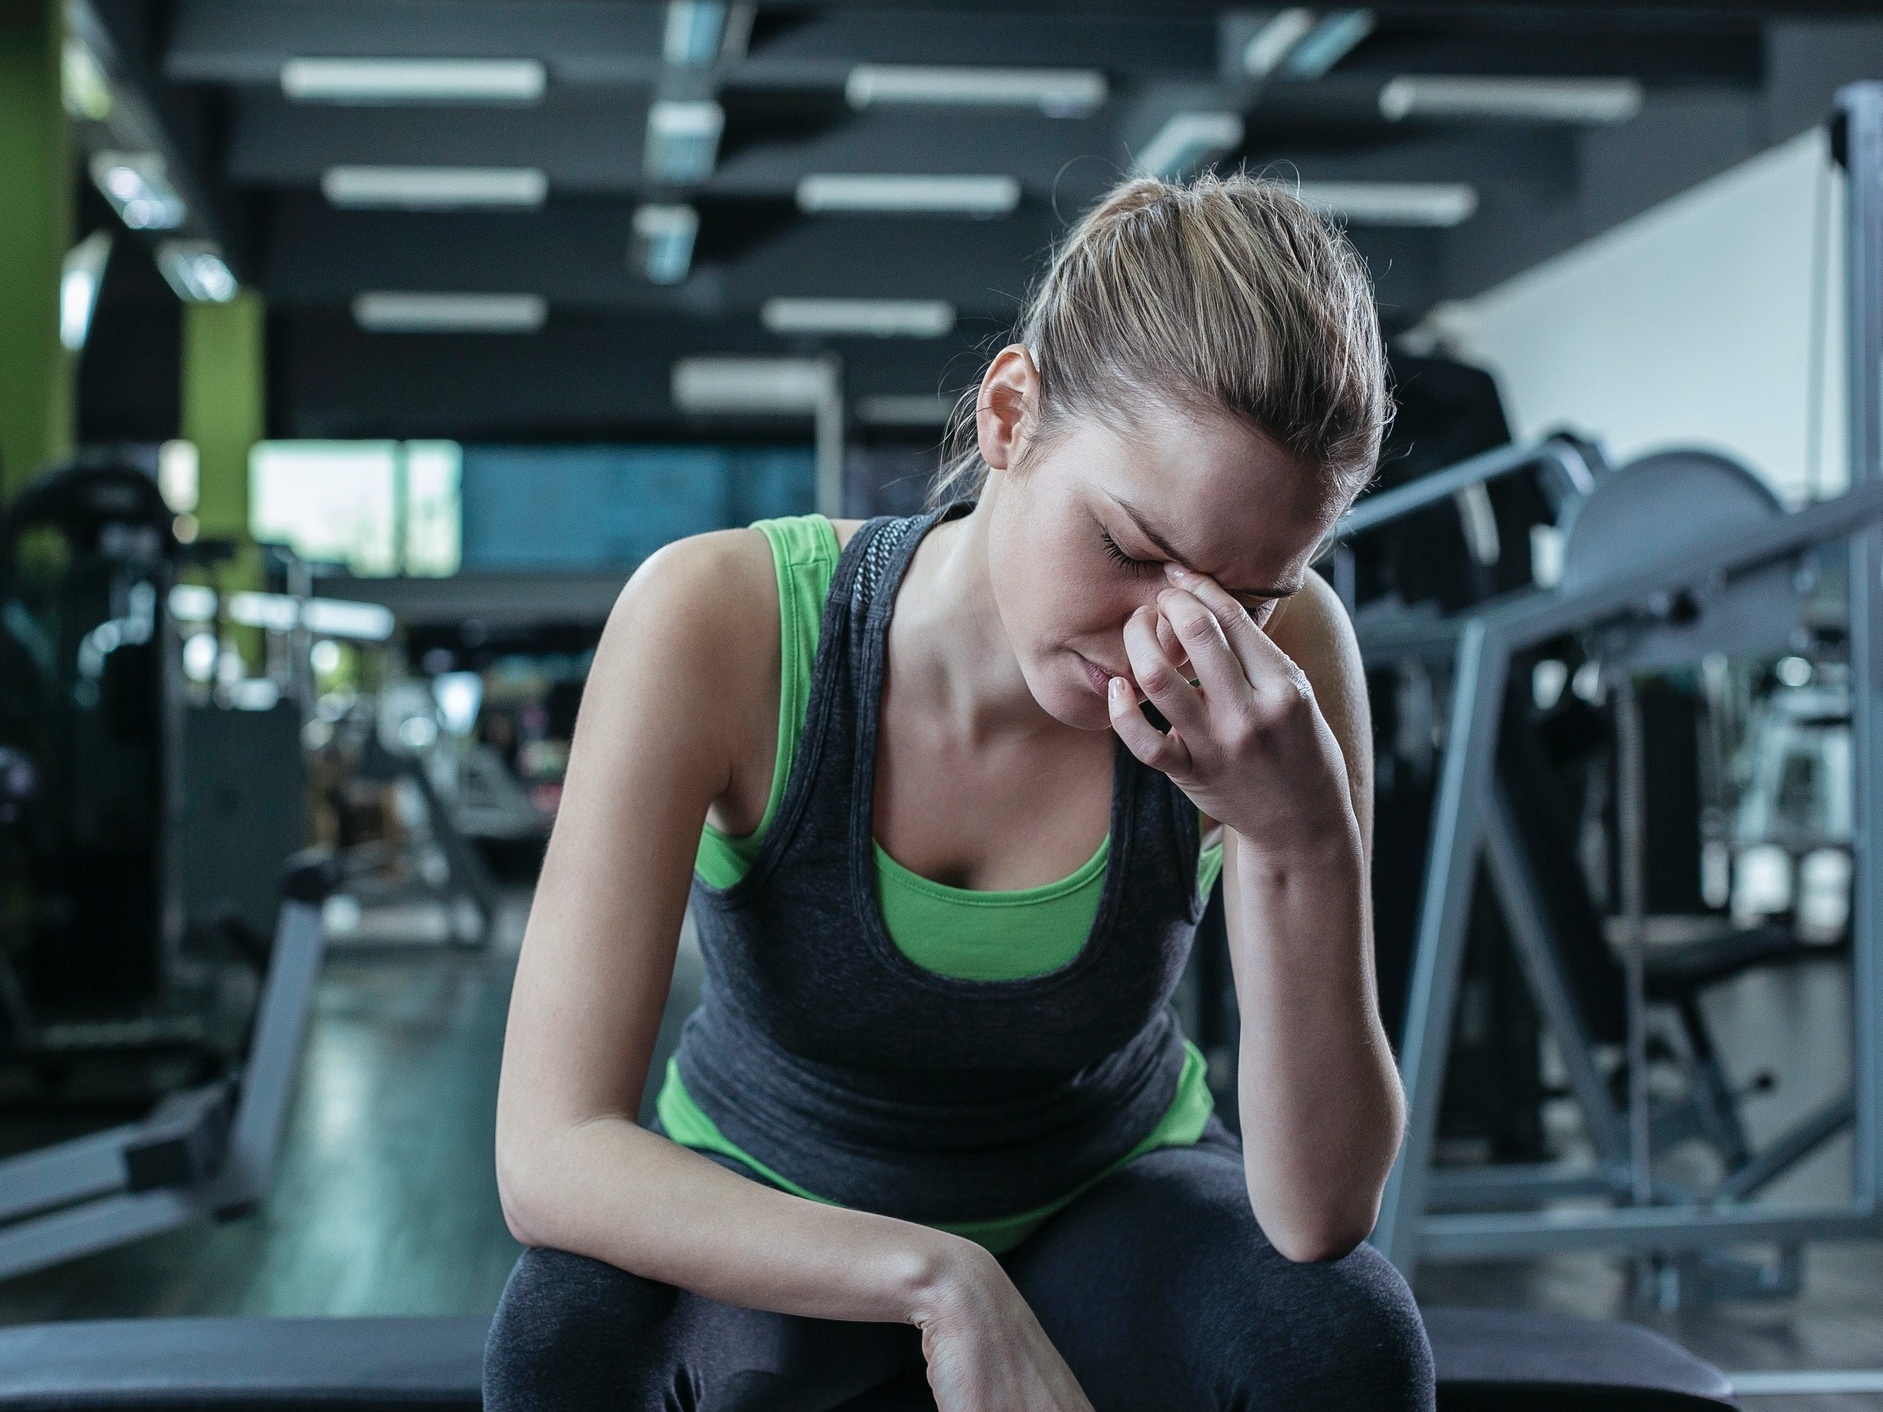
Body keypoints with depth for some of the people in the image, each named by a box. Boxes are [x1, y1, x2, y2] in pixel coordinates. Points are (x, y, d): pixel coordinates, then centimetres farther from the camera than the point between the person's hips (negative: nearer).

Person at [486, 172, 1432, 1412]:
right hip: (770, 1230, 0)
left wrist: (1302, 839, -40)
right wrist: (938, 1281, -42)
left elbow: (1321, 1215, -26)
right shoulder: (723, 623, -29)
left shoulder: (1284, 655, -24)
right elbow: (550, 1154, -32)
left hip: (1106, 1208, 1)